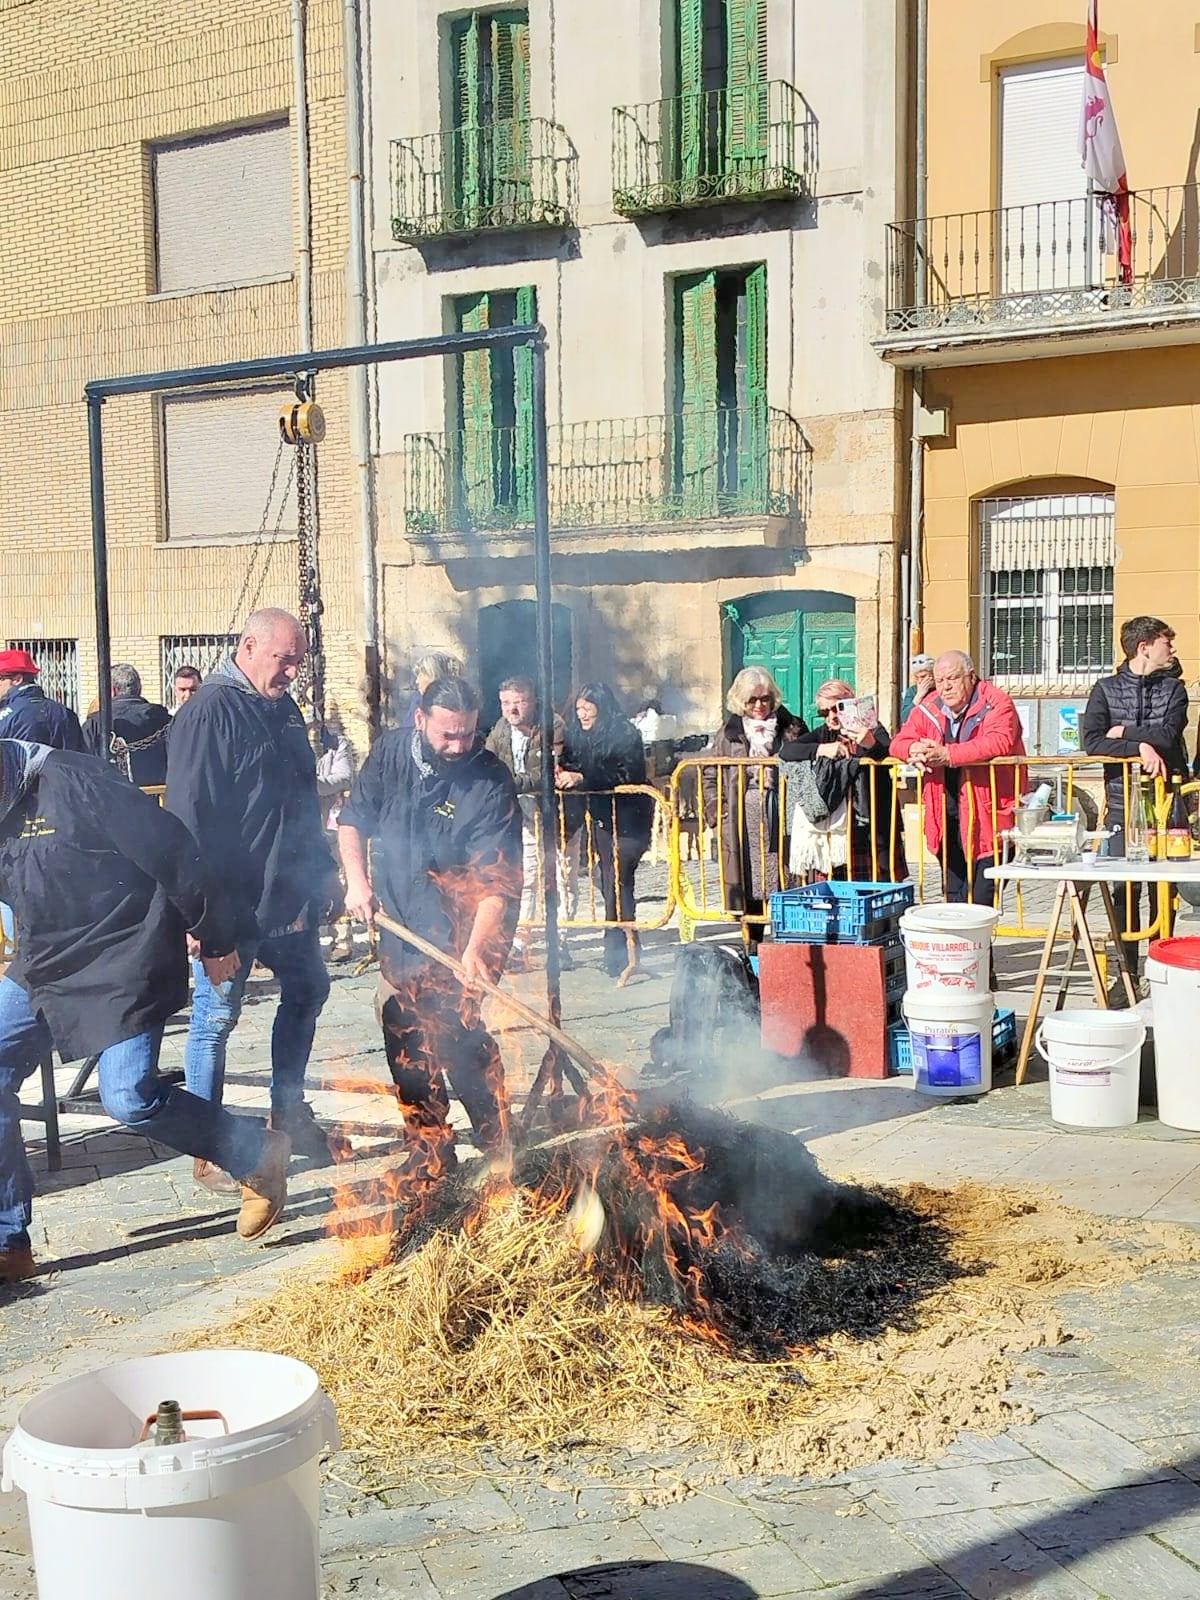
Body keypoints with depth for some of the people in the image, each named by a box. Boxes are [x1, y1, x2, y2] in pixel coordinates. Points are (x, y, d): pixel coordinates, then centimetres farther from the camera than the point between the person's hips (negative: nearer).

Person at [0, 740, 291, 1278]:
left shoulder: (72, 782, -20)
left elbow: (169, 850, -18)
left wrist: (214, 939, -11)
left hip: (124, 965, -8)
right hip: (44, 968, 8)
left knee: (131, 1098, -15)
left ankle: (258, 1155, 8)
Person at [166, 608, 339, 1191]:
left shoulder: (283, 708, 12)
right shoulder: (210, 710, -15)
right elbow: (188, 810, -20)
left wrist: (322, 869, 21)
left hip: (287, 895, 9)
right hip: (232, 901, -9)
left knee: (306, 991, 19)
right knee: (217, 1017, 0)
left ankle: (288, 1111, 35)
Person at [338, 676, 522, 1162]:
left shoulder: (491, 781, -17)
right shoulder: (390, 753, -2)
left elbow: (498, 880, -21)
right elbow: (354, 817, 12)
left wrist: (474, 949, -32)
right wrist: (356, 880, -3)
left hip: (457, 941, -5)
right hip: (399, 930, 5)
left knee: (458, 1039, -15)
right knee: (406, 1048, 10)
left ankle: (499, 1149, -1)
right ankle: (430, 1154, 24)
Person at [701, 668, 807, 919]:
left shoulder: (793, 729, 7)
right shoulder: (728, 734, 11)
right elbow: (709, 774, 16)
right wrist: (716, 811, 5)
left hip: (783, 820, -1)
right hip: (742, 821, 1)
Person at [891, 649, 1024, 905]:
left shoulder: (996, 703, -7)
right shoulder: (928, 707, 10)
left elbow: (1000, 742, -23)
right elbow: (899, 741, 8)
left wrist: (946, 754, -29)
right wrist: (915, 749, -17)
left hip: (986, 814, -6)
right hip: (946, 816, 6)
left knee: (982, 901, -8)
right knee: (953, 897, 11)